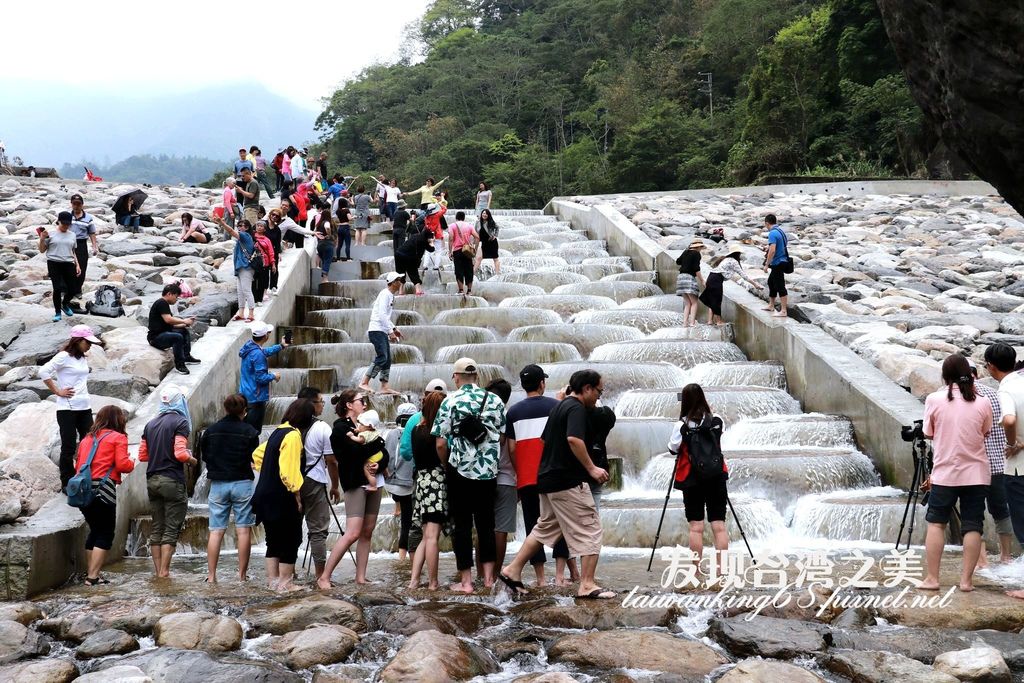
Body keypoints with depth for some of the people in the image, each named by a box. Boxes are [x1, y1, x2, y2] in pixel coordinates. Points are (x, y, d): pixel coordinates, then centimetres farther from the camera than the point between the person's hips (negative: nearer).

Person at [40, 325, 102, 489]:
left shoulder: (83, 359, 12)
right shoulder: (64, 357, -10)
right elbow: (43, 372, -18)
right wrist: (57, 391, -15)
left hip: (85, 407, 7)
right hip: (67, 408, -7)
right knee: (69, 447, -1)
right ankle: (67, 483, 8)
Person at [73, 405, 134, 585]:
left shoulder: (87, 438, 18)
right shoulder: (118, 438, 0)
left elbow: (79, 465, 15)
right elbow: (122, 464, -10)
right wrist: (132, 463, 9)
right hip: (103, 490, -7)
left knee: (94, 530, 19)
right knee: (105, 534, 1)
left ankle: (90, 572, 21)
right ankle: (93, 577, -5)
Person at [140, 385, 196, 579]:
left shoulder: (150, 424, 11)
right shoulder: (180, 422, -9)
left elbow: (142, 455, 11)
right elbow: (180, 453, -18)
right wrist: (192, 460, 1)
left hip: (152, 480, 6)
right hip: (172, 481, -6)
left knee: (156, 528, 11)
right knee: (171, 529, -1)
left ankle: (157, 570, 13)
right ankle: (164, 571, -3)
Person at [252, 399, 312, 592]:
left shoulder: (278, 432, 11)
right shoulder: (293, 435, -16)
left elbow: (258, 454, 22)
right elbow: (290, 471, -20)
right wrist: (297, 497, -14)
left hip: (266, 495, 9)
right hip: (281, 498, -9)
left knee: (274, 540, 15)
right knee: (290, 540, 1)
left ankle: (272, 580, 19)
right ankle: (285, 583, 3)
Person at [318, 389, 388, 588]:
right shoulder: (341, 427, -6)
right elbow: (357, 451, -19)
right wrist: (378, 442, -7)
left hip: (372, 481, 8)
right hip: (355, 483, -8)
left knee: (367, 532, 6)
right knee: (353, 533, -13)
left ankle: (360, 577, 10)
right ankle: (324, 577, -9)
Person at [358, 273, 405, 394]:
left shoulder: (391, 296, 18)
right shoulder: (385, 294, -12)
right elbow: (382, 315, -20)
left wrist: (394, 328, 19)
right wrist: (391, 331, -20)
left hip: (383, 332, 10)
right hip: (377, 330, -10)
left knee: (387, 359, 9)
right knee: (382, 358, -17)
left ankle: (384, 387, 12)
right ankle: (364, 383, -16)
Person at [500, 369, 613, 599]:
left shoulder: (559, 406, 17)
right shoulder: (577, 408, -13)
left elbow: (544, 439, 24)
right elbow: (574, 439, -29)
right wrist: (591, 468, -25)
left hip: (547, 479, 10)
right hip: (568, 482, -10)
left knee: (545, 527, 20)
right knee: (590, 529, -3)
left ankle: (513, 570, 20)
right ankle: (587, 585, -4)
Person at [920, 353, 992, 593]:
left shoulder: (934, 399, -7)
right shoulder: (982, 404, -5)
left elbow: (929, 433, 1)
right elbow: (986, 432, 11)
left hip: (944, 474, -1)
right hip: (976, 474, 1)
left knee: (936, 523, 10)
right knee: (972, 526, 6)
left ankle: (931, 578, 7)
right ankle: (966, 580, 6)